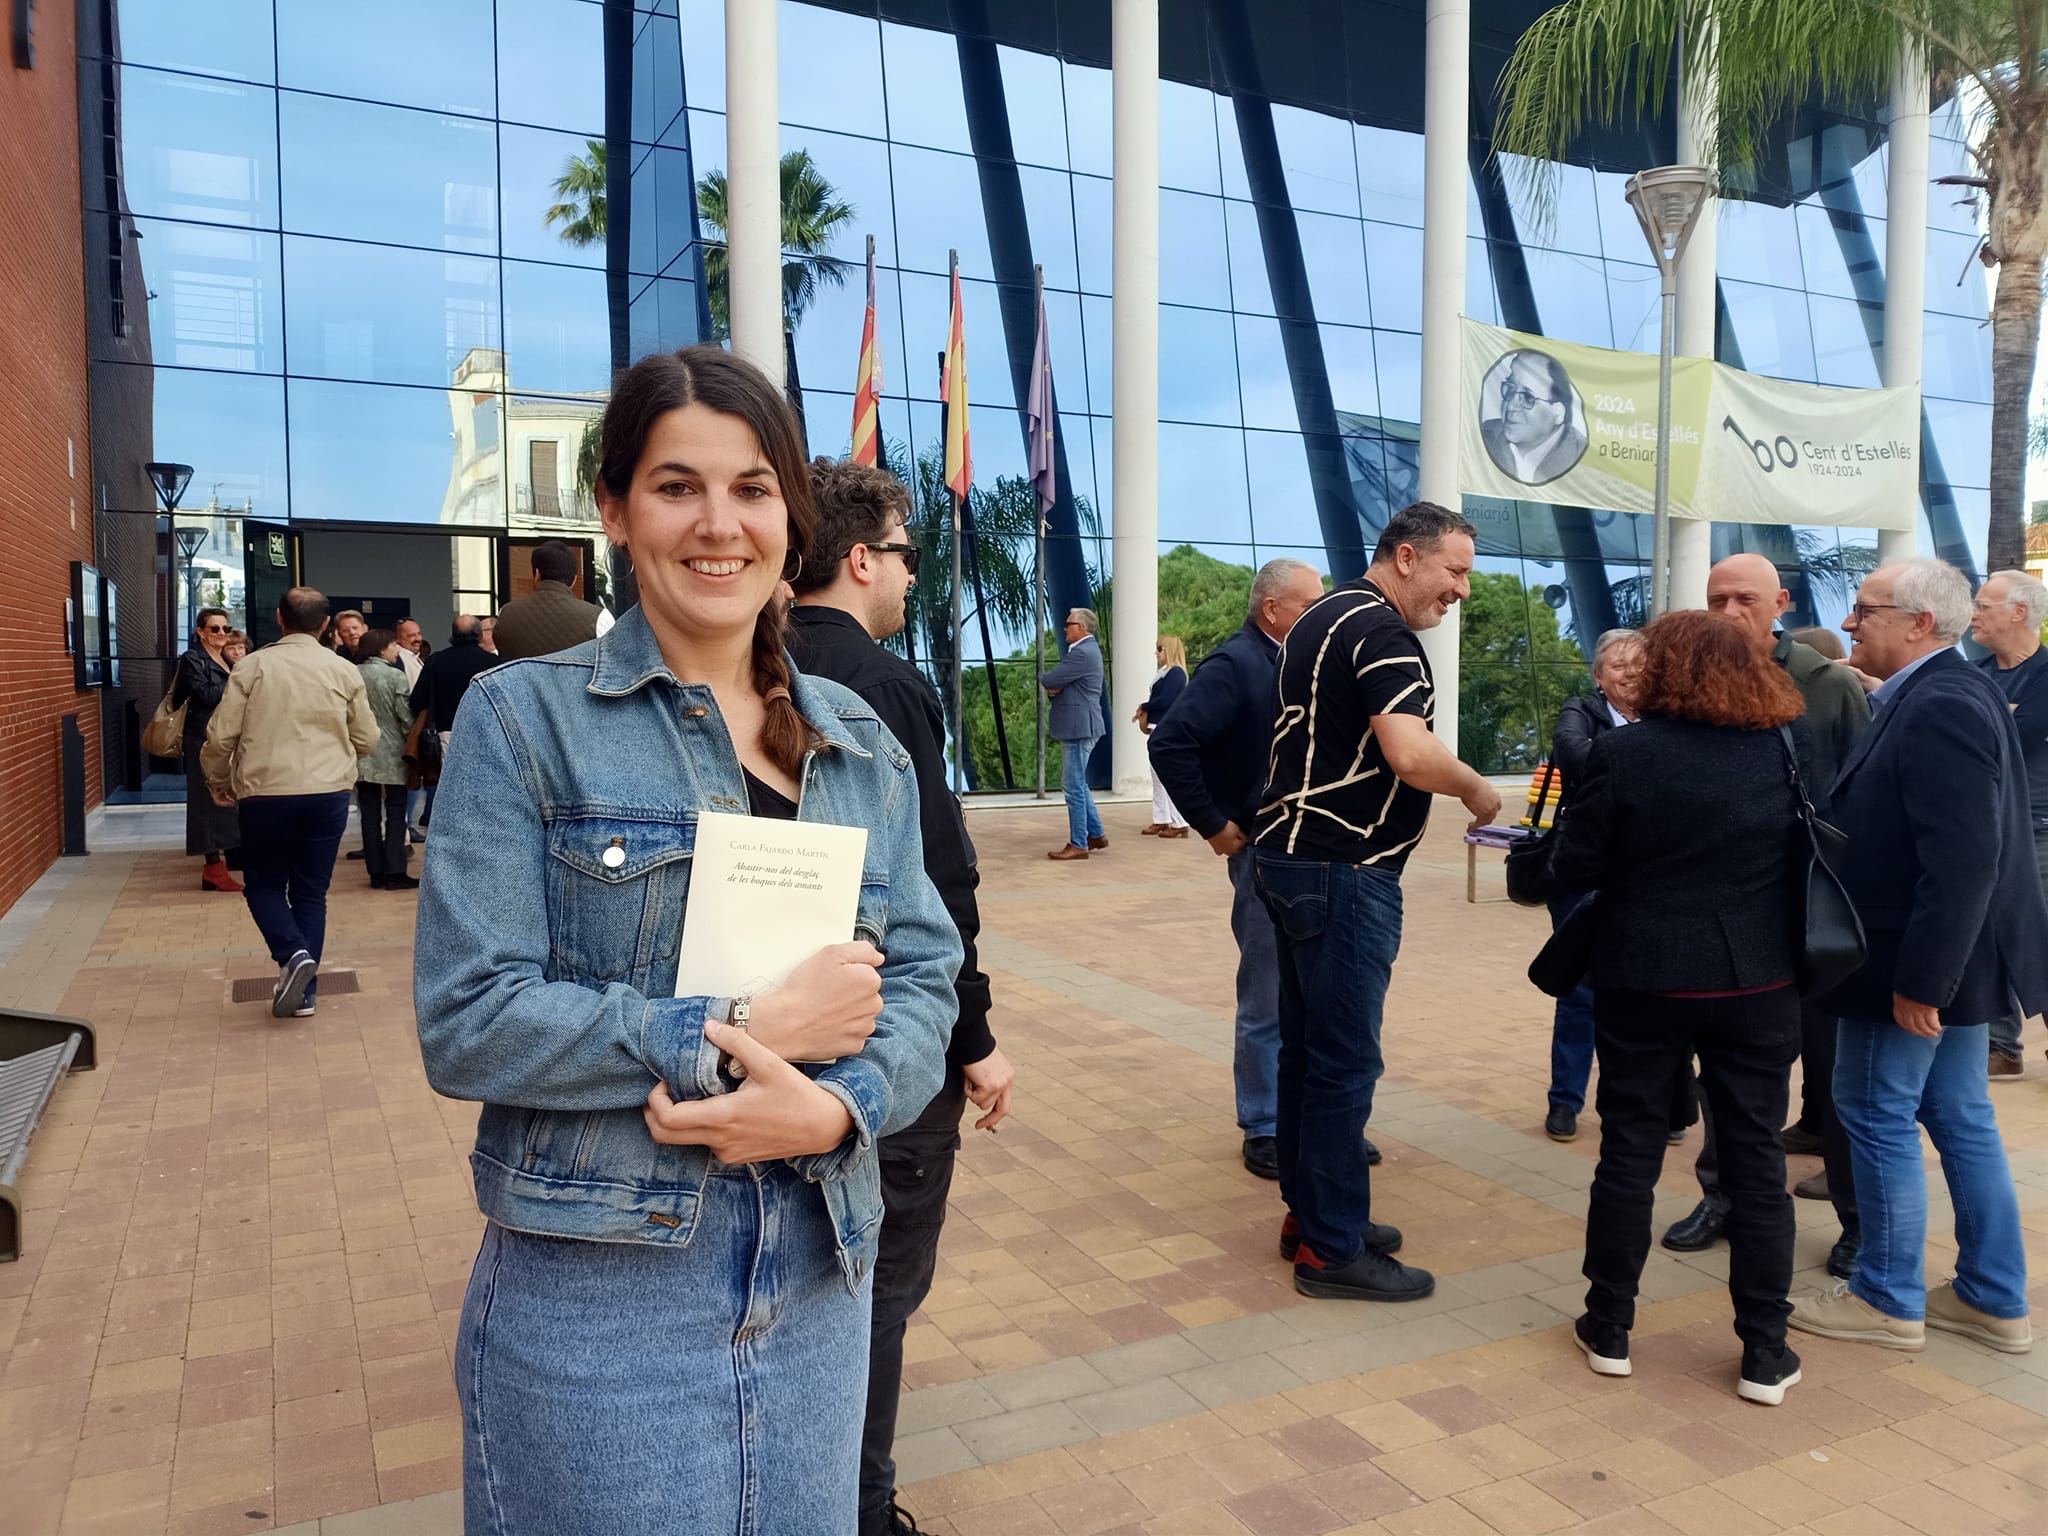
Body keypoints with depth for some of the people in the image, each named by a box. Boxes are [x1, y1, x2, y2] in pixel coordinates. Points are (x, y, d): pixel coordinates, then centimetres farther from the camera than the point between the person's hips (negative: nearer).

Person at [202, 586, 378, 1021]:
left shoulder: (253, 666, -2)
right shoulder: (344, 671, 2)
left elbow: (221, 736, -3)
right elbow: (367, 741, 9)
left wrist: (219, 783, 16)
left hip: (267, 793, -2)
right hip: (328, 793, 2)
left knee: (264, 885, 16)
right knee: (311, 893, 12)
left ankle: (293, 954, -8)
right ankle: (303, 991, 13)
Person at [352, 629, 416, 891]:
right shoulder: (395, 676, -10)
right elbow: (405, 716, -10)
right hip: (392, 754, -4)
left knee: (370, 813, 8)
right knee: (395, 813, 2)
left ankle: (376, 873, 10)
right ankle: (395, 872, -1)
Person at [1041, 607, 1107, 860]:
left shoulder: (1082, 653, -18)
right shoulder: (1087, 649, 17)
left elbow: (1047, 681, -20)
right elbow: (1056, 684, 15)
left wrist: (1049, 684, 2)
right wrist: (1054, 688, -6)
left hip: (1078, 727, -11)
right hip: (1080, 726, 11)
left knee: (1074, 786, -5)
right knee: (1079, 784, 18)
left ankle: (1078, 844, 0)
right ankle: (1096, 834, 26)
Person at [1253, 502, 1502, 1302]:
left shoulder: (1324, 617, 16)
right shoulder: (1380, 630, -15)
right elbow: (1410, 754, -26)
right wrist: (1476, 790, -9)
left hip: (1295, 853, 10)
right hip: (1343, 869, -10)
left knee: (1307, 1048, 15)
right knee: (1345, 1061, -3)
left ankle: (1308, 1214, 26)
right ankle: (1333, 1250, 6)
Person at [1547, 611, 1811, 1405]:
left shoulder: (1622, 752, -12)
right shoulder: (1789, 749, -1)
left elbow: (1574, 871, -8)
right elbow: (1809, 853, 11)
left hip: (1644, 980, -2)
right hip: (1760, 983, 2)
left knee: (1630, 1151, 9)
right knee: (1756, 1159, 11)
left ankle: (1609, 1330, 21)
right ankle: (1765, 1353, 18)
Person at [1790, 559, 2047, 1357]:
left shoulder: (1939, 706, -21)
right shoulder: (1948, 694, 10)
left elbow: (1962, 858, -27)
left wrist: (1918, 981, -24)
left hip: (1912, 964, -10)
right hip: (1947, 960, 10)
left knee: (1878, 1118, 4)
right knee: (1961, 1119, 17)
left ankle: (1887, 1299, 19)